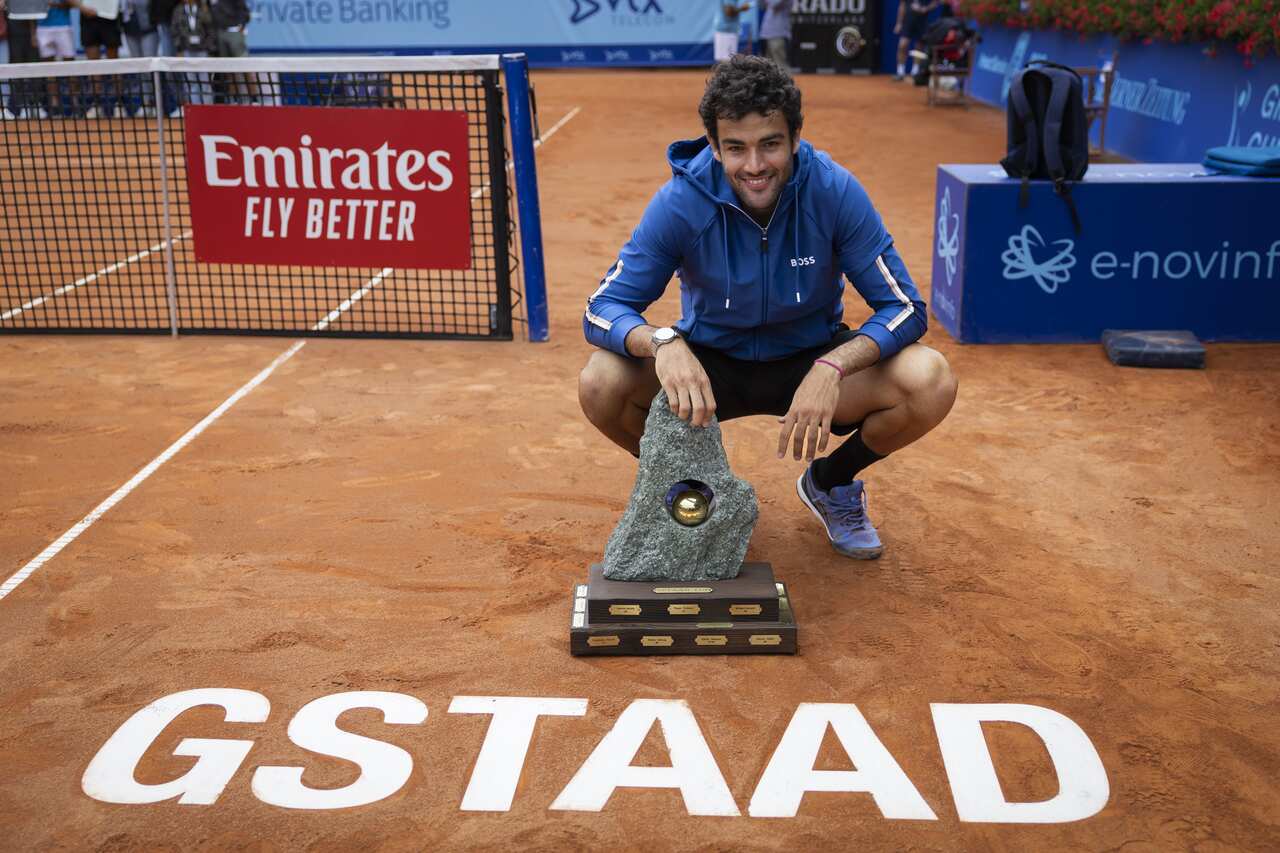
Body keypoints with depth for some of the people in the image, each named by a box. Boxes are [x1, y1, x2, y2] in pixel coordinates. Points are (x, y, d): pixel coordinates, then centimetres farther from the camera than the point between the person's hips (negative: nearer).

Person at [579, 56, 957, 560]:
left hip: (811, 362, 0)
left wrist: (831, 368, -38)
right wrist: (662, 342, -43)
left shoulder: (835, 191, -20)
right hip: (711, 363, 0)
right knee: (600, 383, -28)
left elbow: (904, 309, -18)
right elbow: (602, 309, -19)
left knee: (932, 383, -27)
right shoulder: (681, 201, -21)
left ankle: (830, 481, 5)